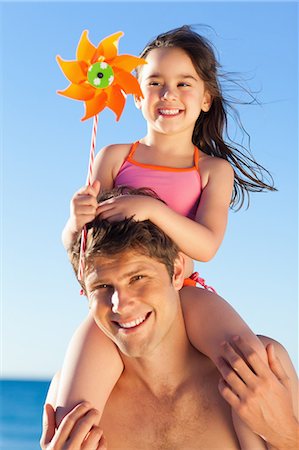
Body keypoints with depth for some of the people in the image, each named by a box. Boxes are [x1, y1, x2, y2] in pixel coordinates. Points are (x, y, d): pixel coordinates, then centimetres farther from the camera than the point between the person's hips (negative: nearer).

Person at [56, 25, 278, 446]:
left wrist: (153, 209, -25)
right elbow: (73, 244, 6)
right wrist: (78, 221, -18)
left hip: (182, 291, 0)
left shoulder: (214, 170, 6)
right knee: (72, 416, -20)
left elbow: (206, 245, -9)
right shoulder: (114, 157, 8)